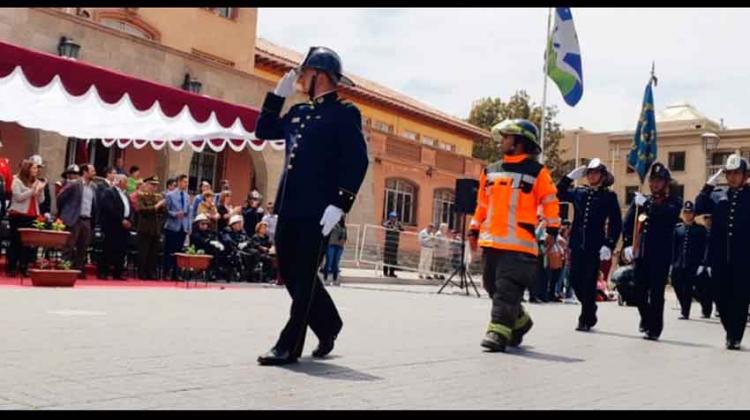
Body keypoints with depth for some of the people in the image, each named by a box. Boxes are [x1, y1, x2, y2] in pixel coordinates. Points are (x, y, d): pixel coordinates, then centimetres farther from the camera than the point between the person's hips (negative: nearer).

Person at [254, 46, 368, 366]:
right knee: (291, 274, 13)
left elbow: (358, 161, -11)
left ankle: (289, 346, 5)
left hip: (317, 212, -8)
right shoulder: (299, 113, 19)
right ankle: (328, 327, 31)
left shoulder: (344, 114, -3)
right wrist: (278, 94, 15)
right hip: (289, 208, 8)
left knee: (303, 279, -2)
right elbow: (263, 131, 24)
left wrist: (339, 204, -19)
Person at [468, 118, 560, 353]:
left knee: (507, 290, -11)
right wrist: (474, 230, 21)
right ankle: (520, 322, 31)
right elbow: (482, 204, 22)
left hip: (518, 244, -6)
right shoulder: (490, 171, 15)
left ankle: (498, 332, -11)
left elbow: (550, 203, 1)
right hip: (491, 241, 7)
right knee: (493, 287, 12)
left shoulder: (537, 172, 0)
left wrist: (552, 231, -3)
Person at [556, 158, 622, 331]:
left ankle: (586, 320, 9)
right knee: (575, 279, 7)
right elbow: (559, 194, 12)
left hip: (595, 247, -4)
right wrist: (570, 177, 3)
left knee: (589, 283, -1)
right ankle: (590, 310, 29)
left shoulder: (609, 196, 1)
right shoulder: (578, 192, 11)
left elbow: (616, 224, -2)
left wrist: (609, 245, -12)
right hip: (577, 245, 4)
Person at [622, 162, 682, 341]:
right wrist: (627, 244, -7)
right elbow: (628, 223, 6)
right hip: (640, 253, 4)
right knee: (639, 291, 7)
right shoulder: (640, 200, 14)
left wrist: (647, 204, -20)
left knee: (656, 292, -4)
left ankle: (654, 328, 5)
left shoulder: (674, 201, 5)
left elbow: (670, 214, -19)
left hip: (661, 254, -4)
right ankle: (646, 318, 31)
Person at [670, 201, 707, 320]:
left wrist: (700, 264, -8)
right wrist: (673, 263, 1)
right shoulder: (677, 228, 7)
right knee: (677, 286, 5)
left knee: (688, 288, -3)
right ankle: (684, 308, 29)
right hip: (679, 264, 3)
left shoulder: (700, 229, 2)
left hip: (693, 265, -3)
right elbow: (673, 247, 7)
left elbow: (703, 248, -1)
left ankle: (685, 312, 6)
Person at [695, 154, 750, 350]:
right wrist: (709, 185, -6)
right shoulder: (717, 194, 10)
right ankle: (731, 332, 27)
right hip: (720, 257, 3)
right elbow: (699, 208, -2)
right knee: (721, 296, 8)